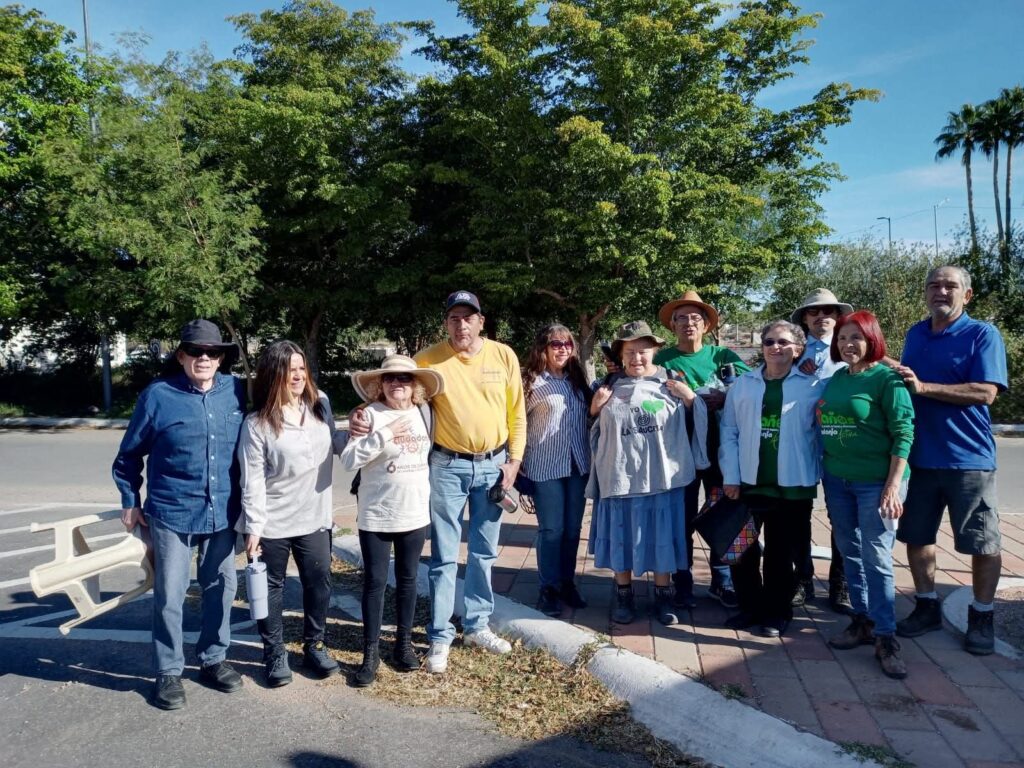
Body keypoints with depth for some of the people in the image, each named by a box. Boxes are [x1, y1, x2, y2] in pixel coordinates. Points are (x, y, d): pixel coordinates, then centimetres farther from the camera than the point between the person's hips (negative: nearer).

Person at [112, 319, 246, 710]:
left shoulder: (237, 391, -2)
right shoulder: (158, 395, -8)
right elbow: (130, 453, 3)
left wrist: (247, 498, 10)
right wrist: (130, 501, 5)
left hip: (223, 512, 3)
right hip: (172, 512, -3)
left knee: (221, 588, 14)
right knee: (169, 596, 5)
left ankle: (213, 659, 32)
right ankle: (168, 671, 22)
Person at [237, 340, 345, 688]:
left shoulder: (320, 403, 1)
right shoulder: (257, 423, -13)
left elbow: (334, 444, 16)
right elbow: (252, 480, -13)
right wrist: (253, 527, -14)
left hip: (314, 517, 4)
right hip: (272, 522, -4)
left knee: (319, 581, 12)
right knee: (271, 587, 10)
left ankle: (314, 645, 31)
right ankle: (275, 654, 26)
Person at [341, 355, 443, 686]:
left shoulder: (425, 413, 2)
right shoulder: (370, 415, -10)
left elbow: (434, 452, 14)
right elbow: (348, 460, -18)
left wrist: (430, 494, 7)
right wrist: (383, 436, -25)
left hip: (415, 514, 4)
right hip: (376, 516, -3)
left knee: (407, 579, 14)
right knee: (375, 582, 4)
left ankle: (403, 643, 29)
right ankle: (371, 651, 17)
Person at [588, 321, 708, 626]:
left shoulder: (671, 383, 1)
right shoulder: (609, 387, 6)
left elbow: (698, 421, 8)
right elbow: (596, 431, 15)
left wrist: (691, 399, -9)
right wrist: (595, 409, -3)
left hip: (663, 477, -1)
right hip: (620, 478, 1)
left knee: (662, 539, 10)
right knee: (622, 539, 10)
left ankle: (663, 597, 28)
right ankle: (624, 596, 27)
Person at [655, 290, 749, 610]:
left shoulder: (724, 356, 4)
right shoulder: (662, 359, 1)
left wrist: (723, 398, -17)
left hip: (721, 449, 1)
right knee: (683, 519, 7)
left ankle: (722, 581, 25)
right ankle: (683, 586, 19)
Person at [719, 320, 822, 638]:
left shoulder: (814, 386, 0)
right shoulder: (743, 384, 5)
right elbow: (729, 432, 2)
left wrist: (818, 474, -4)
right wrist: (730, 476, -3)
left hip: (792, 486, -2)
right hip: (748, 483, 2)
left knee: (781, 552, 9)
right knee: (743, 548, 9)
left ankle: (777, 612, 25)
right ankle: (749, 606, 27)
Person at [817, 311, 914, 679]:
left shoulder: (887, 378, -8)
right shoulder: (835, 379, 9)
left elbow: (903, 434, -12)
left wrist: (894, 485, -18)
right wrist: (823, 473, 11)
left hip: (876, 481, -6)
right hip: (836, 480, 6)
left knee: (876, 559, -5)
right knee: (850, 555, 12)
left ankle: (885, 638, 4)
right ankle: (862, 621, 25)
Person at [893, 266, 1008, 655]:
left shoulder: (982, 334, -7)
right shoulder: (915, 334, 10)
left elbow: (985, 393, -19)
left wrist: (922, 387, -24)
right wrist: (894, 374, -1)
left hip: (968, 458, -5)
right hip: (918, 455, 6)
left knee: (983, 542, 6)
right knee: (916, 535, 12)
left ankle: (981, 618, 22)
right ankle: (927, 607, 28)